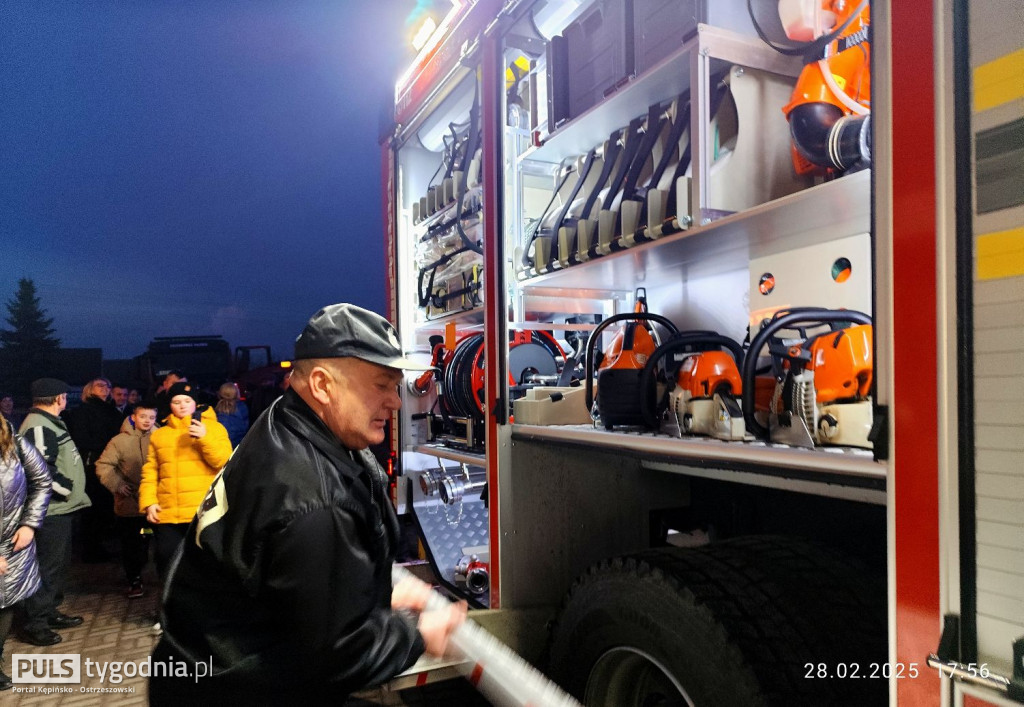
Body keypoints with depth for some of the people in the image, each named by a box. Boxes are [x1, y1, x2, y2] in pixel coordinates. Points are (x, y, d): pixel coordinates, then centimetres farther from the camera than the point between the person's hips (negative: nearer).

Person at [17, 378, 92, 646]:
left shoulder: (48, 423, 16)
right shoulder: (38, 427, -18)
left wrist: (66, 487, 17)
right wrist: (64, 487, -14)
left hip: (60, 509, 11)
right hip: (51, 511, -11)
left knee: (58, 563, 18)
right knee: (47, 566, -4)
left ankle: (49, 612, 30)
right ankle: (33, 624, 5)